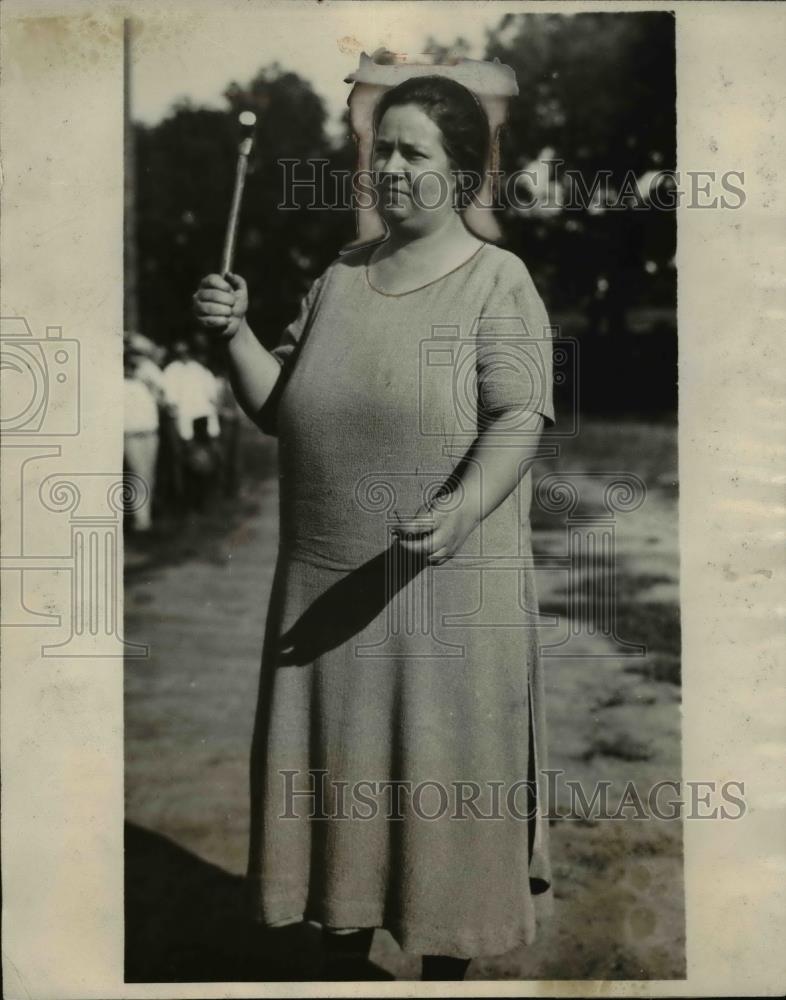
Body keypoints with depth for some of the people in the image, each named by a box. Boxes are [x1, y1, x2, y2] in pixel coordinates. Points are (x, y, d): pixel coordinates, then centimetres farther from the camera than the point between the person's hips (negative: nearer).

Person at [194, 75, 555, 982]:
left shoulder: (497, 281, -4)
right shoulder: (338, 279, 11)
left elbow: (519, 417, -15)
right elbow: (276, 409, 11)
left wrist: (463, 507, -31)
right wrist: (234, 334, -5)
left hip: (448, 586, -5)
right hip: (327, 583, 5)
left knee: (440, 773, 7)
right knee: (335, 769, 14)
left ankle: (445, 967, 28)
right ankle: (339, 959, 34)